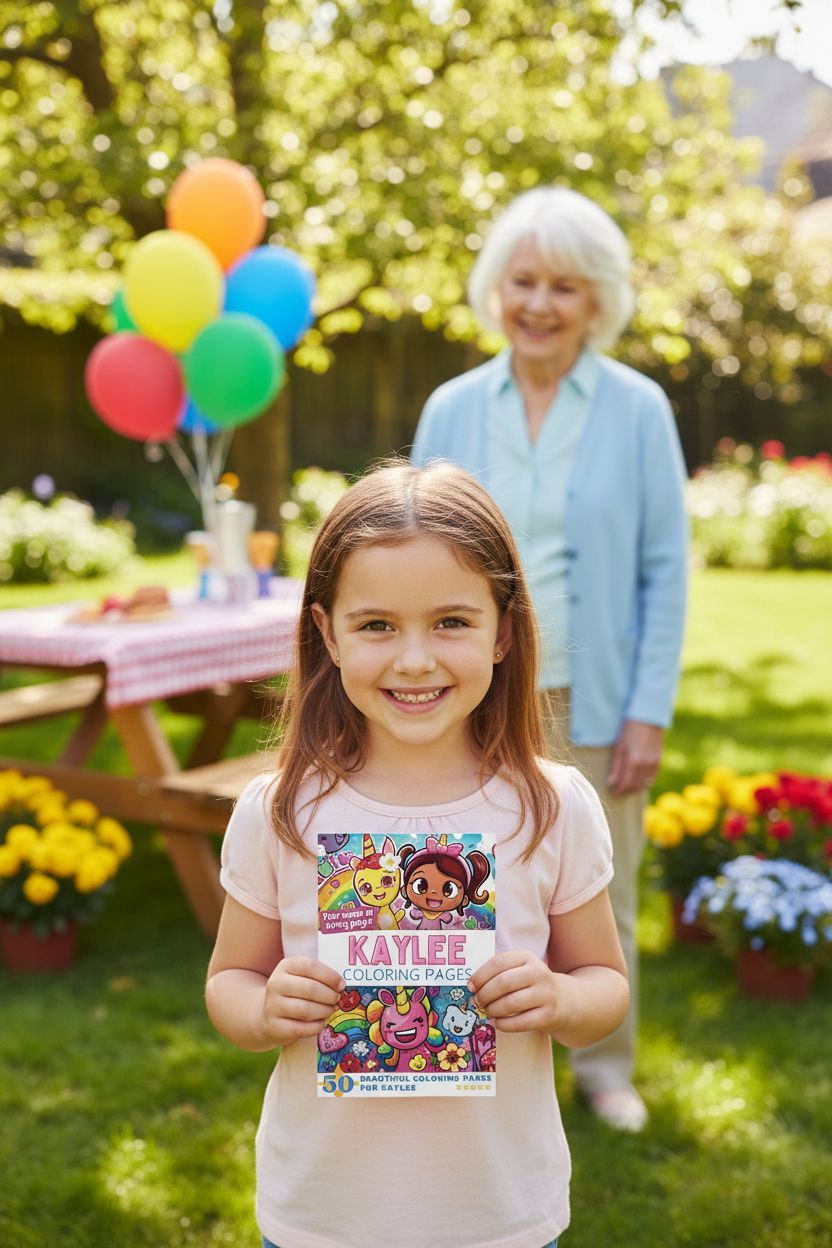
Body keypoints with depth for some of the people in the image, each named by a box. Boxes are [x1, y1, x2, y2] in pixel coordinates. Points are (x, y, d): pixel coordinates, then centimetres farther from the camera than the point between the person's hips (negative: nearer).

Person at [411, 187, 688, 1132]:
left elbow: (665, 568, -3)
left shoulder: (639, 410, -5)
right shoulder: (452, 409, 0)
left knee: (599, 893, 12)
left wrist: (650, 712, -7)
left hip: (592, 700, -1)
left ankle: (605, 1066, 33)